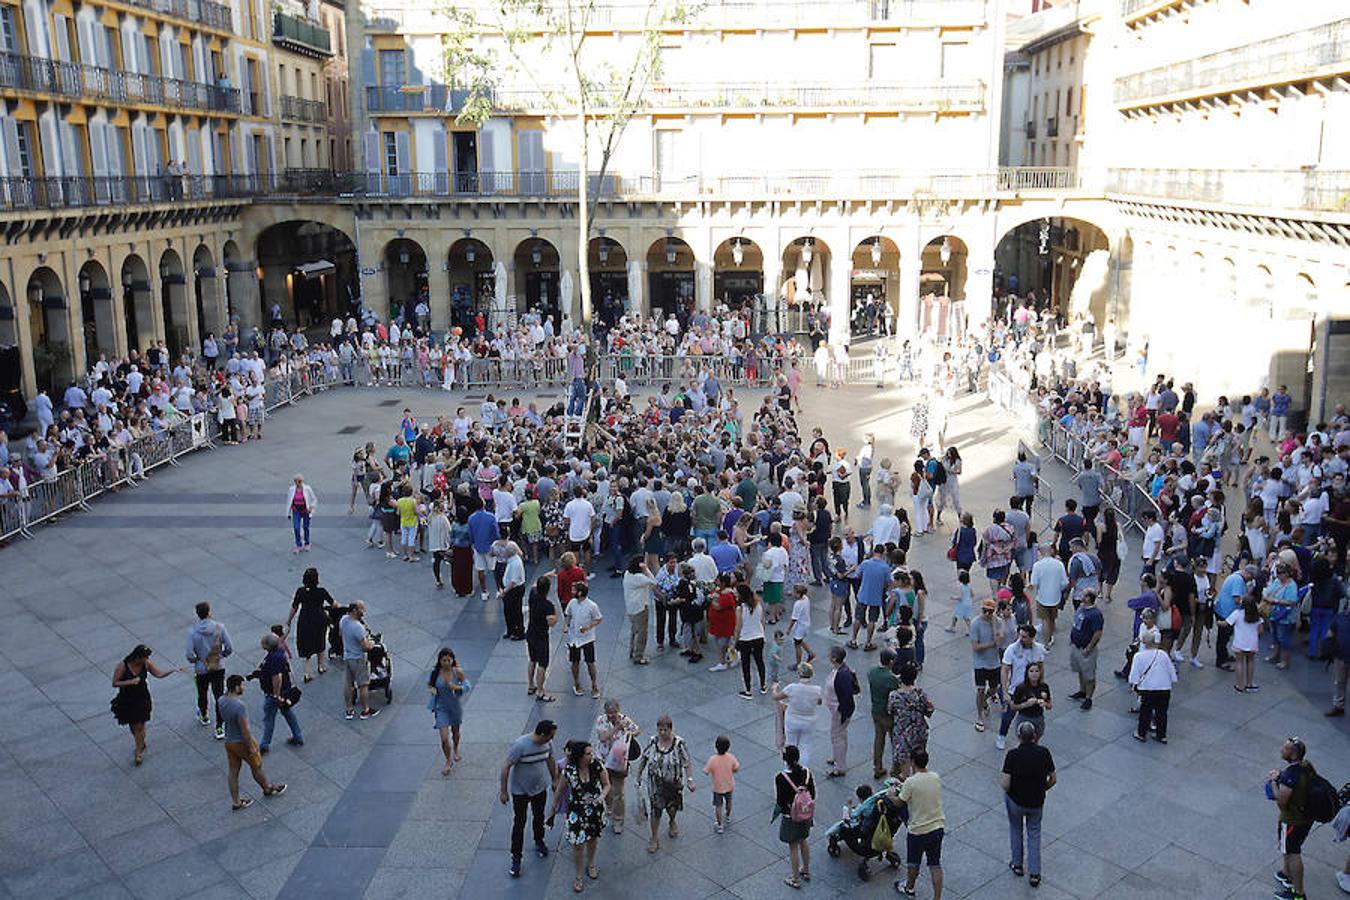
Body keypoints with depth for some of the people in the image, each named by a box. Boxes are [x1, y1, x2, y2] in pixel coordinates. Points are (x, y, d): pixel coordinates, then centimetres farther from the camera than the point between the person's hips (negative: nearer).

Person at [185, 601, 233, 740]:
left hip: (201, 669, 0)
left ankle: (203, 717, 50)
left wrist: (195, 660, 4)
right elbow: (230, 648, -10)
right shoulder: (219, 627, -15)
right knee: (219, 697, 7)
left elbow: (190, 655, -18)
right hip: (219, 668, 0)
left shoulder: (192, 631, -17)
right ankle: (219, 728, 7)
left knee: (202, 694, 25)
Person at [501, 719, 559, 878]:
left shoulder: (547, 743, -12)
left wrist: (555, 780, 18)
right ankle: (516, 858, 16)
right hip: (520, 791, -5)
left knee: (539, 817, 24)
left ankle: (539, 842, 49)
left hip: (540, 788, 5)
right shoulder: (520, 745, -31)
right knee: (519, 823, 3)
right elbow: (506, 767, -24)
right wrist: (503, 791, -19)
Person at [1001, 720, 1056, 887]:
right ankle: (1034, 874, 15)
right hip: (1037, 802, 2)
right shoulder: (1044, 753, -14)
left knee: (1015, 829, 25)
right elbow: (1053, 779, -3)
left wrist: (1011, 790, 2)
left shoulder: (1012, 755, -21)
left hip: (1015, 800, -2)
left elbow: (1005, 785, -21)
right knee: (1034, 833, 21)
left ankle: (1017, 865, 36)